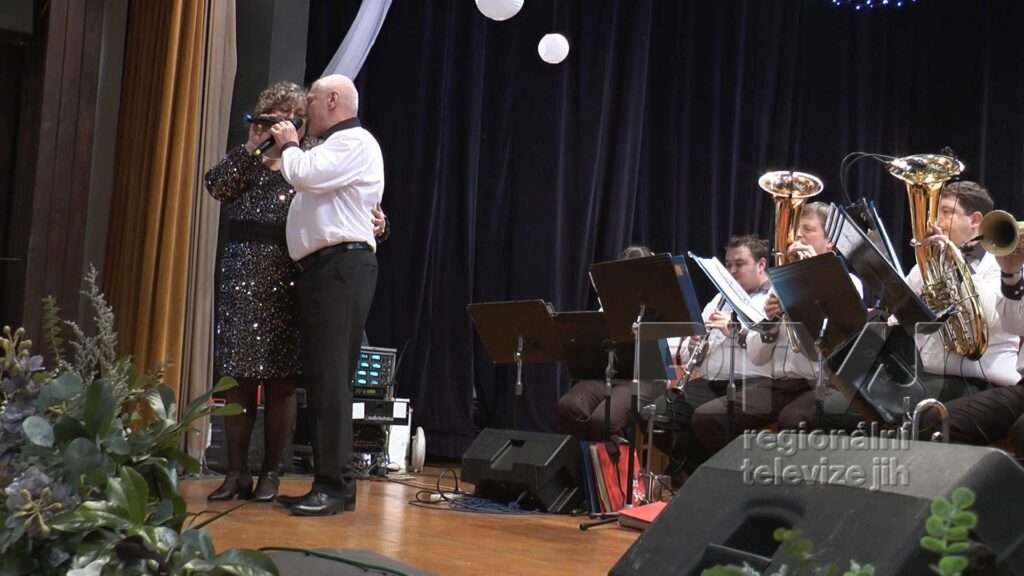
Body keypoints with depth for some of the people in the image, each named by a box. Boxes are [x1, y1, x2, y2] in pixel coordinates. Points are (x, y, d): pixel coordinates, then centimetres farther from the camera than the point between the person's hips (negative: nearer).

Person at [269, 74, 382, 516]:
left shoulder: (354, 141, -4)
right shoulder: (334, 147, 28)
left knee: (330, 378, -14)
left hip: (341, 265, -10)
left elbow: (303, 175, -16)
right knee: (319, 378, 7)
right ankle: (329, 482, 11)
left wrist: (288, 145, 1)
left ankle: (335, 486, -14)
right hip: (323, 267, 10)